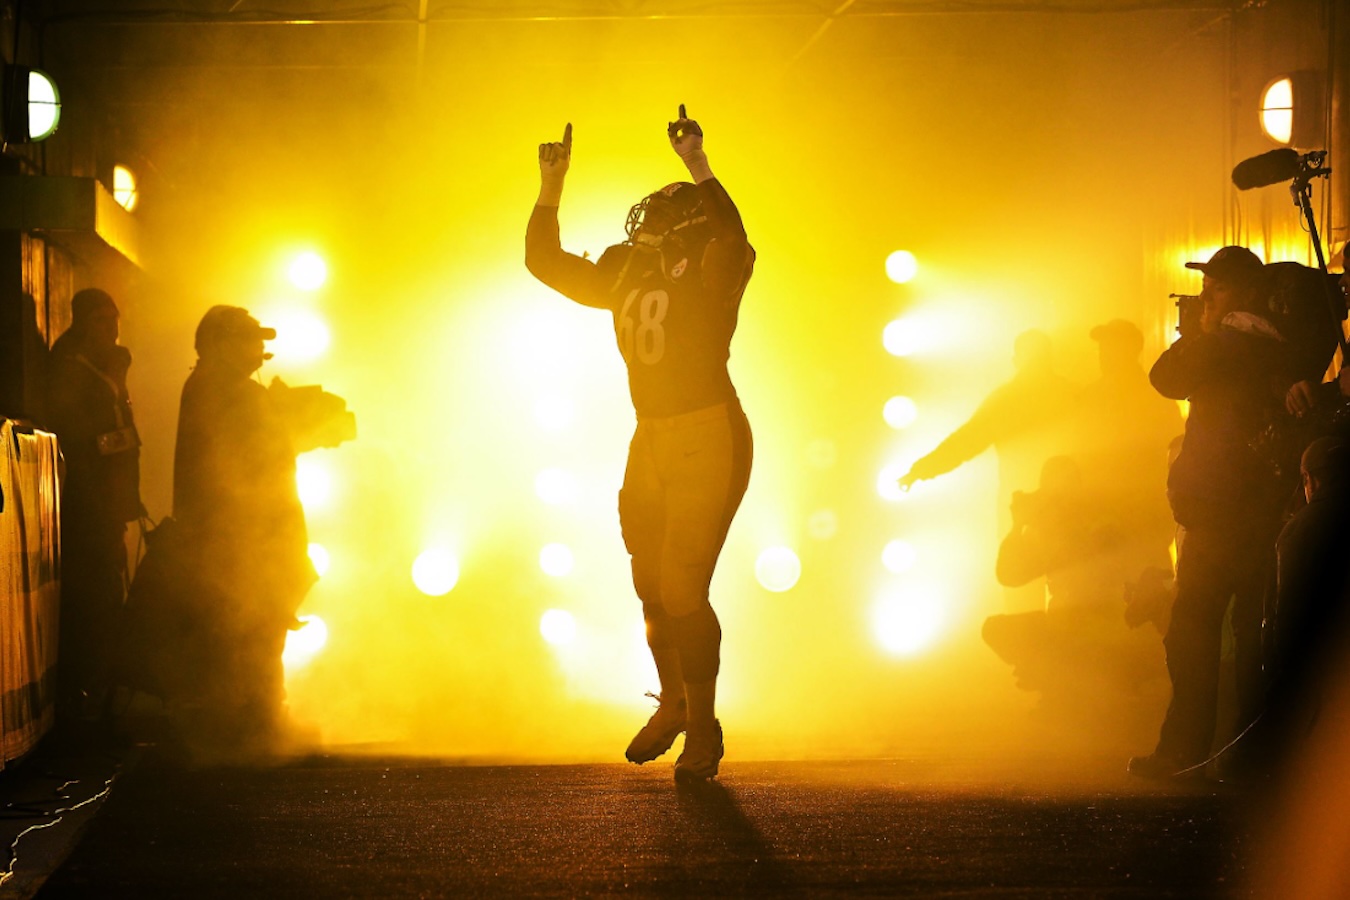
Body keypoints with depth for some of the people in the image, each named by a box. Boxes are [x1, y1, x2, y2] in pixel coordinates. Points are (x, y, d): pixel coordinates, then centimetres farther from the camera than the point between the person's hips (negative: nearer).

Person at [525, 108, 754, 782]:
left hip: (710, 441, -7)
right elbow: (546, 263, 15)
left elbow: (733, 239, -33)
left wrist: (698, 167, -38)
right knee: (652, 584, 14)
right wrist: (551, 189, 4)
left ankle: (703, 728, 5)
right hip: (650, 443, 7)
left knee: (682, 586, -11)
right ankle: (673, 705, 37)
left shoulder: (711, 268, -9)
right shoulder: (625, 273, 9)